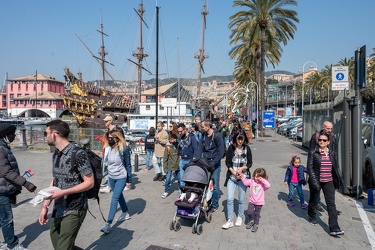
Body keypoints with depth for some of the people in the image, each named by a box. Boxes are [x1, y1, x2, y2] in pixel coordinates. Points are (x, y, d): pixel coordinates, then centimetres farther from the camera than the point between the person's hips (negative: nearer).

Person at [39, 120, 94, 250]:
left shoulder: (78, 153, -19)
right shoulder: (56, 154, 6)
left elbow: (89, 182, -17)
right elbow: (54, 181, 12)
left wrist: (63, 192, -23)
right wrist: (45, 206, 8)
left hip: (74, 210, -7)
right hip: (58, 209, 8)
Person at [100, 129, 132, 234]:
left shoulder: (123, 149, -16)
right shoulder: (107, 148, -3)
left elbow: (128, 165, -10)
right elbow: (104, 162, 10)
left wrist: (129, 180, -7)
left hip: (121, 178, -6)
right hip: (111, 177, 6)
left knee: (114, 199, -8)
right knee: (119, 196, 21)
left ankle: (108, 223, -2)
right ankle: (125, 213, 40)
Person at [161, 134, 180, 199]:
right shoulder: (168, 147, -9)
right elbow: (165, 158, -7)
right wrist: (165, 168, -9)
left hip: (178, 166, 3)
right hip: (170, 166, -3)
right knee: (167, 179, -4)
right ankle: (166, 191, 14)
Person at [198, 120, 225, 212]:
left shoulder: (217, 136, -14)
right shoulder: (204, 135, 5)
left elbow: (221, 152, -14)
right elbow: (201, 148, 9)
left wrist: (212, 163, -17)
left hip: (215, 164, -5)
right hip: (205, 162, 6)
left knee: (215, 185, 1)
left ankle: (215, 205, 16)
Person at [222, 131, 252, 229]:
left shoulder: (247, 149, -1)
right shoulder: (231, 148, -2)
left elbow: (250, 163, 2)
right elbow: (227, 162, 0)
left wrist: (242, 168, -16)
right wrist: (233, 172, -12)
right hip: (232, 177, 0)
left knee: (241, 199, 9)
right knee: (229, 199, -4)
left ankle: (239, 217, 31)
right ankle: (229, 221, 7)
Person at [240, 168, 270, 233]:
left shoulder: (263, 183, -14)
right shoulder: (252, 181, -5)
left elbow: (268, 185, -33)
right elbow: (245, 182, 0)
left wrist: (262, 180, -33)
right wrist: (242, 177, -14)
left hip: (259, 202, -2)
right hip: (251, 201, 2)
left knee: (257, 214, 12)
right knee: (249, 212, -1)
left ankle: (256, 225, 33)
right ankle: (251, 221, 29)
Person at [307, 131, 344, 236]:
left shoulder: (332, 153, 3)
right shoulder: (314, 153, -8)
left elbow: (336, 168, 11)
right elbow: (310, 168, -10)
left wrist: (337, 181, 9)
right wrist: (314, 182, -18)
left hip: (328, 182, 2)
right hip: (316, 181, -2)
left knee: (331, 204, -4)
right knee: (313, 200, 17)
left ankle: (334, 228, -3)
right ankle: (312, 217, 43)